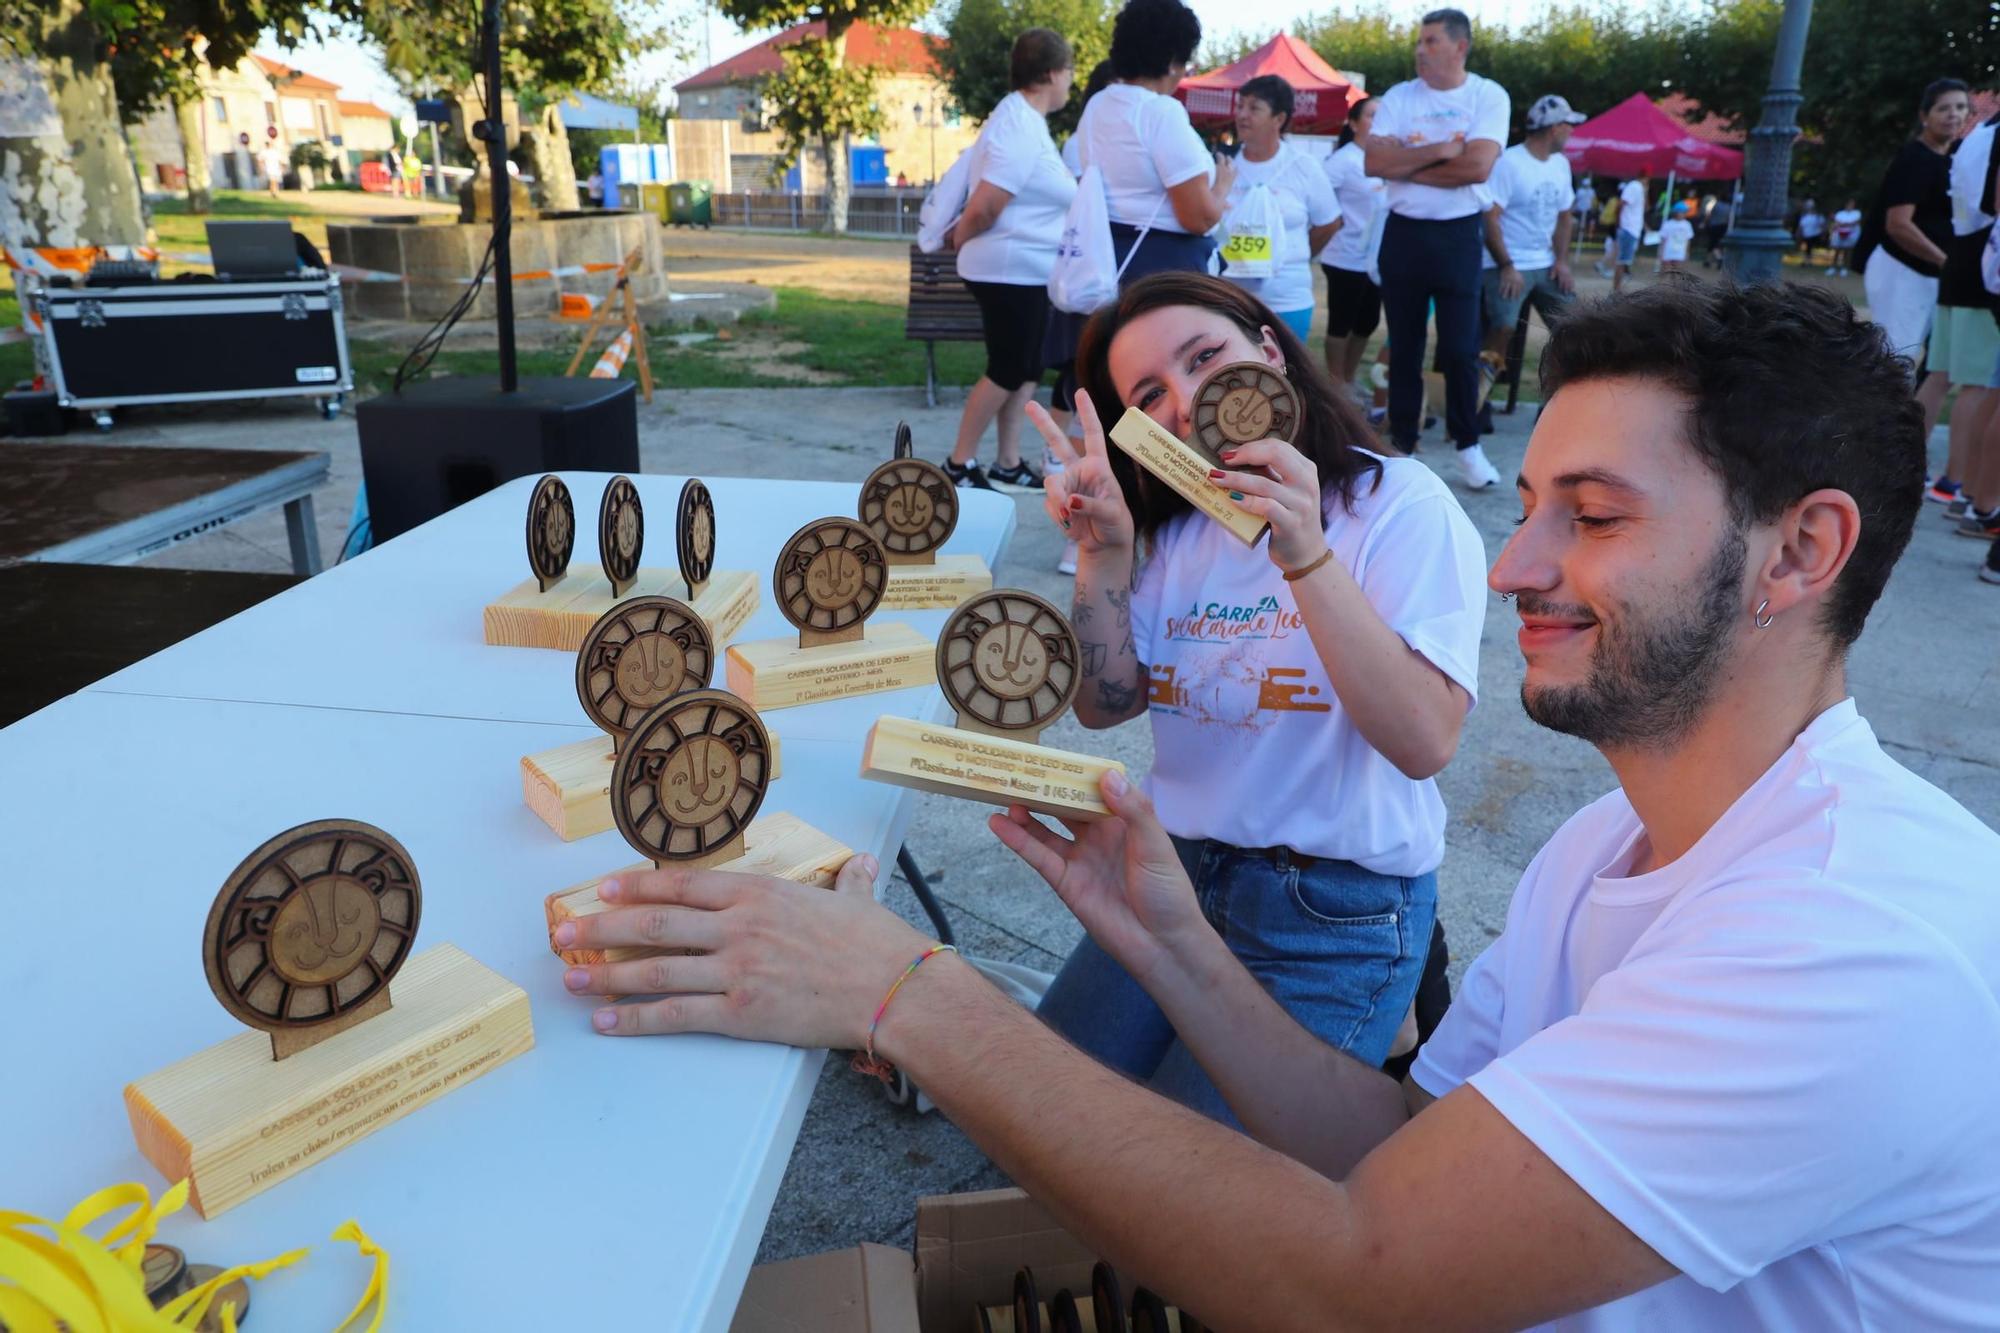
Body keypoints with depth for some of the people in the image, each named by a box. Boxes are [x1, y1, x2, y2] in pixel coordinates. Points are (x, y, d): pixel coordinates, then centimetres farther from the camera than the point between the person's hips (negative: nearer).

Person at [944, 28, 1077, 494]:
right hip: (1011, 269, -10)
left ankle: (1009, 466, 19)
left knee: (1025, 370, 12)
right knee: (1007, 371, -3)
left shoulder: (1022, 119, 13)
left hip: (1026, 270, 10)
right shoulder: (1022, 129, -19)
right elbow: (983, 207, -22)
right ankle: (958, 464, 6)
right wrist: (960, 239, -7)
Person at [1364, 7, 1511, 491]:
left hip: (1457, 236, -2)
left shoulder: (1489, 96, -3)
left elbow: (1478, 166, -17)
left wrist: (1408, 163, -11)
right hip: (1403, 233, 2)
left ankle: (1468, 445, 13)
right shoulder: (1398, 97, 3)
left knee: (1460, 348, -2)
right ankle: (1402, 443, 18)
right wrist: (1438, 151, -16)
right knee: (1404, 347, 8)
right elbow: (1374, 162, -10)